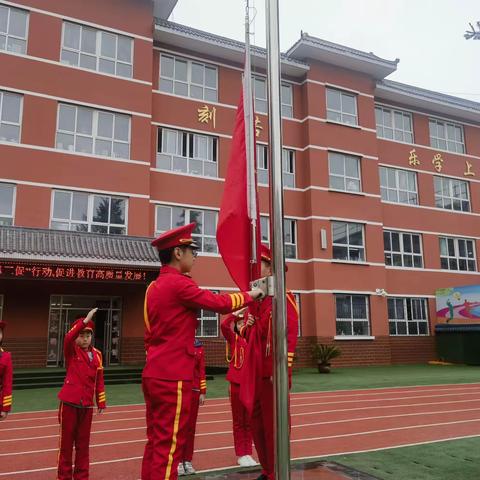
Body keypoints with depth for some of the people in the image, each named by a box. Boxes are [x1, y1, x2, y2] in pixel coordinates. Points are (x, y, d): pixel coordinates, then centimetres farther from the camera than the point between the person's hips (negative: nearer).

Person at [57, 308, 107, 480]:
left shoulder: (97, 354, 5)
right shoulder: (71, 351, -4)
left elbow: (99, 380, 9)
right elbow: (68, 338, -28)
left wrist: (101, 402, 8)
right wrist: (85, 320, -38)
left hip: (87, 405, 3)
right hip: (69, 403, -3)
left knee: (83, 443, 12)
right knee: (66, 442, 6)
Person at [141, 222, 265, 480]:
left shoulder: (154, 286, 14)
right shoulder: (178, 283, -15)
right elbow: (220, 303, -13)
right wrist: (250, 295, 4)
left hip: (153, 375, 9)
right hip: (173, 378, -9)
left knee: (155, 442, 15)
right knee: (168, 445, -2)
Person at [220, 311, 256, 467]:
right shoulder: (233, 338, 0)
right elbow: (224, 325, -17)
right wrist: (238, 312, -18)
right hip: (236, 383, -2)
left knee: (249, 420, 11)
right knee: (238, 421, 8)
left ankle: (248, 453, 21)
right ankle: (240, 454, 17)